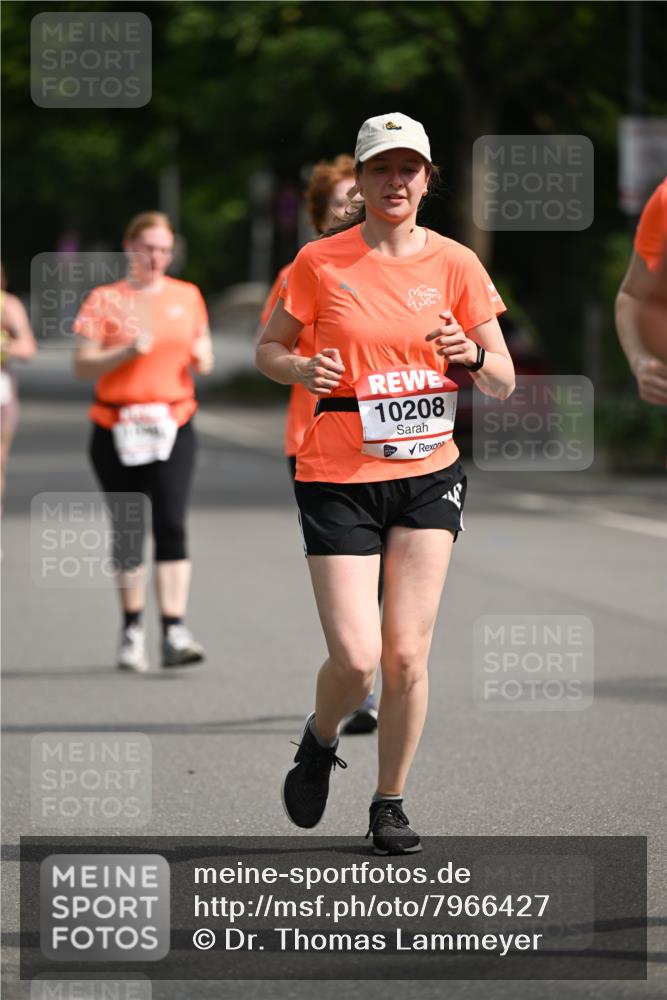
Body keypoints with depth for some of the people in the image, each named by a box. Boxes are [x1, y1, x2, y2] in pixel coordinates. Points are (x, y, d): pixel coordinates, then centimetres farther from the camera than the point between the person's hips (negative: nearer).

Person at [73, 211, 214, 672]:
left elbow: (203, 358, 20)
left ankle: (175, 631, -18)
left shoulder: (188, 296, 11)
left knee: (171, 524, -13)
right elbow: (82, 365, -4)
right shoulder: (105, 300, 3)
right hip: (116, 428, -1)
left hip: (173, 424, 1)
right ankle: (133, 629, 17)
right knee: (128, 531, 4)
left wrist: (201, 356, -3)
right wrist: (129, 351, -18)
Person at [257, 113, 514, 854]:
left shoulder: (455, 264, 2)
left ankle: (389, 805, 14)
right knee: (355, 658, -10)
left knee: (407, 654, -4)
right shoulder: (320, 263, -3)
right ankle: (320, 742, 24)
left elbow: (503, 381, 5)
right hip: (339, 478, -2)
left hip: (429, 473, 2)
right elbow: (268, 349, 7)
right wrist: (303, 369, -15)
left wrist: (471, 354, -17)